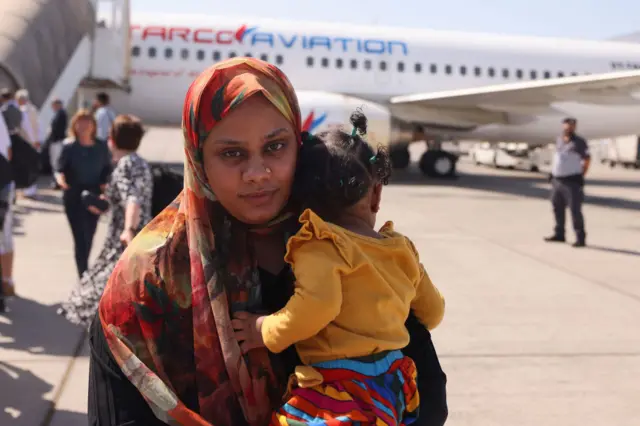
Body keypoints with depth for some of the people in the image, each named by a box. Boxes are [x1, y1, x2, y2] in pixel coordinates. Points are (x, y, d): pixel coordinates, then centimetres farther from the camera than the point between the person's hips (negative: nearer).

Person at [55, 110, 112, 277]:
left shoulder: (101, 147, -2)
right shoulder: (69, 147, -8)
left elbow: (107, 169, 8)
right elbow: (60, 169, -6)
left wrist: (105, 184, -9)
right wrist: (60, 178, -28)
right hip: (74, 197, -3)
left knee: (89, 237, 15)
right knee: (80, 238, -8)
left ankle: (84, 270, 37)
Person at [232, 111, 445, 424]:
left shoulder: (321, 244, -9)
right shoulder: (401, 250, 13)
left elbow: (318, 304, -27)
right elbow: (432, 311, 24)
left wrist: (268, 331, -10)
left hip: (340, 391, -8)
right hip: (393, 388, 8)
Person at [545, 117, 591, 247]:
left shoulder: (579, 142, -5)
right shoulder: (559, 140, 11)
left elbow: (587, 160, -1)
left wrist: (580, 177, -4)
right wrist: (553, 173, 14)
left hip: (572, 182, -7)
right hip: (557, 180, 7)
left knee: (575, 211, -8)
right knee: (557, 208, 14)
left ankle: (581, 239, -4)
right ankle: (559, 234, 27)